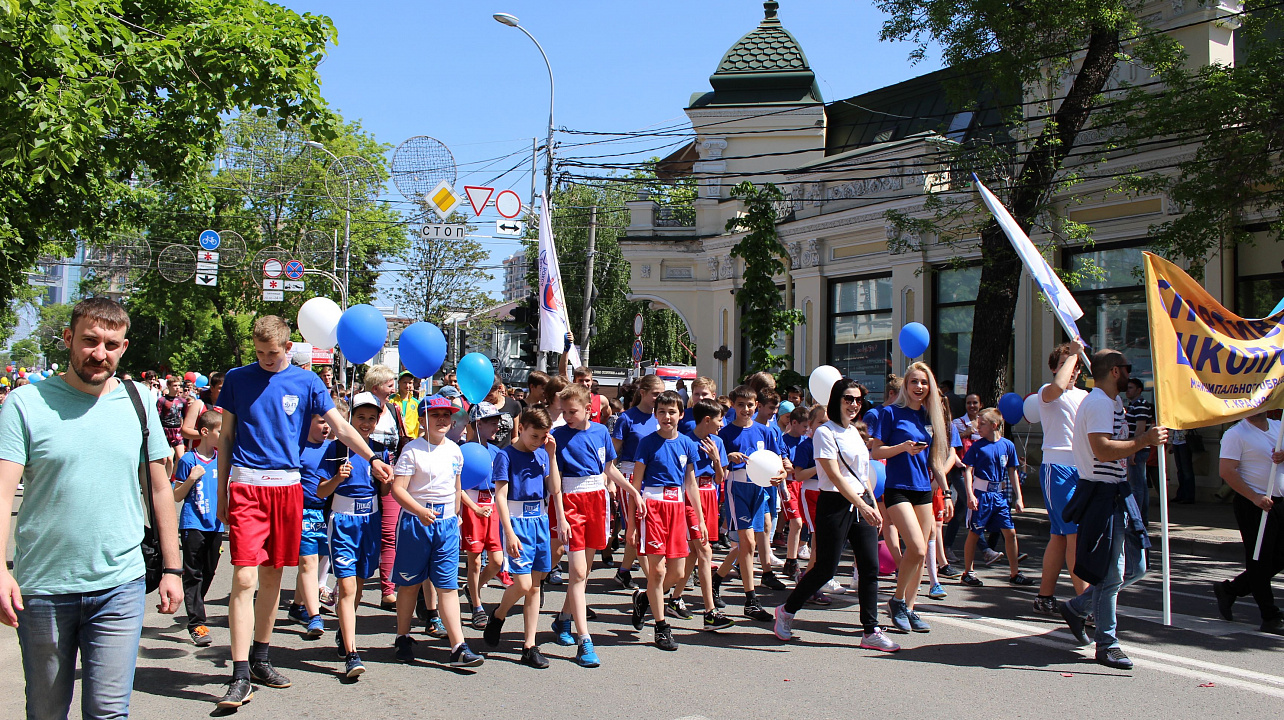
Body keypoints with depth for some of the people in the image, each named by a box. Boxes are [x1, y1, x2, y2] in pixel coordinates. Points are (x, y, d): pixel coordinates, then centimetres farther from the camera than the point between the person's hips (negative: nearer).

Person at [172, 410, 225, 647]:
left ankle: (194, 610, 27)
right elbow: (177, 496, -1)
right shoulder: (188, 460, -5)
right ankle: (196, 624, -5)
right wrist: (191, 479, -16)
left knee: (208, 573, 11)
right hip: (193, 524, -5)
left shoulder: (223, 459, 8)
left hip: (216, 525, 5)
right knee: (193, 574, -4)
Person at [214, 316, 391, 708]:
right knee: (244, 578, -10)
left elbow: (340, 426, 3)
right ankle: (241, 676, -7)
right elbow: (226, 436, 11)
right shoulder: (237, 378, 6)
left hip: (287, 486, 2)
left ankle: (260, 657, 26)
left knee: (272, 575, 11)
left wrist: (371, 458, -10)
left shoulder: (306, 381, 7)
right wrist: (221, 493, 9)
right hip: (246, 485, -2)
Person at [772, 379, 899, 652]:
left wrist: (874, 506, 14)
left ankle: (871, 632, 7)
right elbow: (835, 476, -18)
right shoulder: (825, 433, -10)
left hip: (862, 503, 7)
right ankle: (786, 611, 18)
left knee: (870, 568, 1)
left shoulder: (854, 431, 15)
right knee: (825, 568, -3)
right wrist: (862, 506, -24)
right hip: (835, 504, -7)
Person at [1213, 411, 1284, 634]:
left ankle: (1229, 589, 26)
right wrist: (1255, 498, -21)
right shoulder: (1236, 434, -9)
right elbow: (1226, 471, -16)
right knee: (1260, 561, -1)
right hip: (1253, 504, -7)